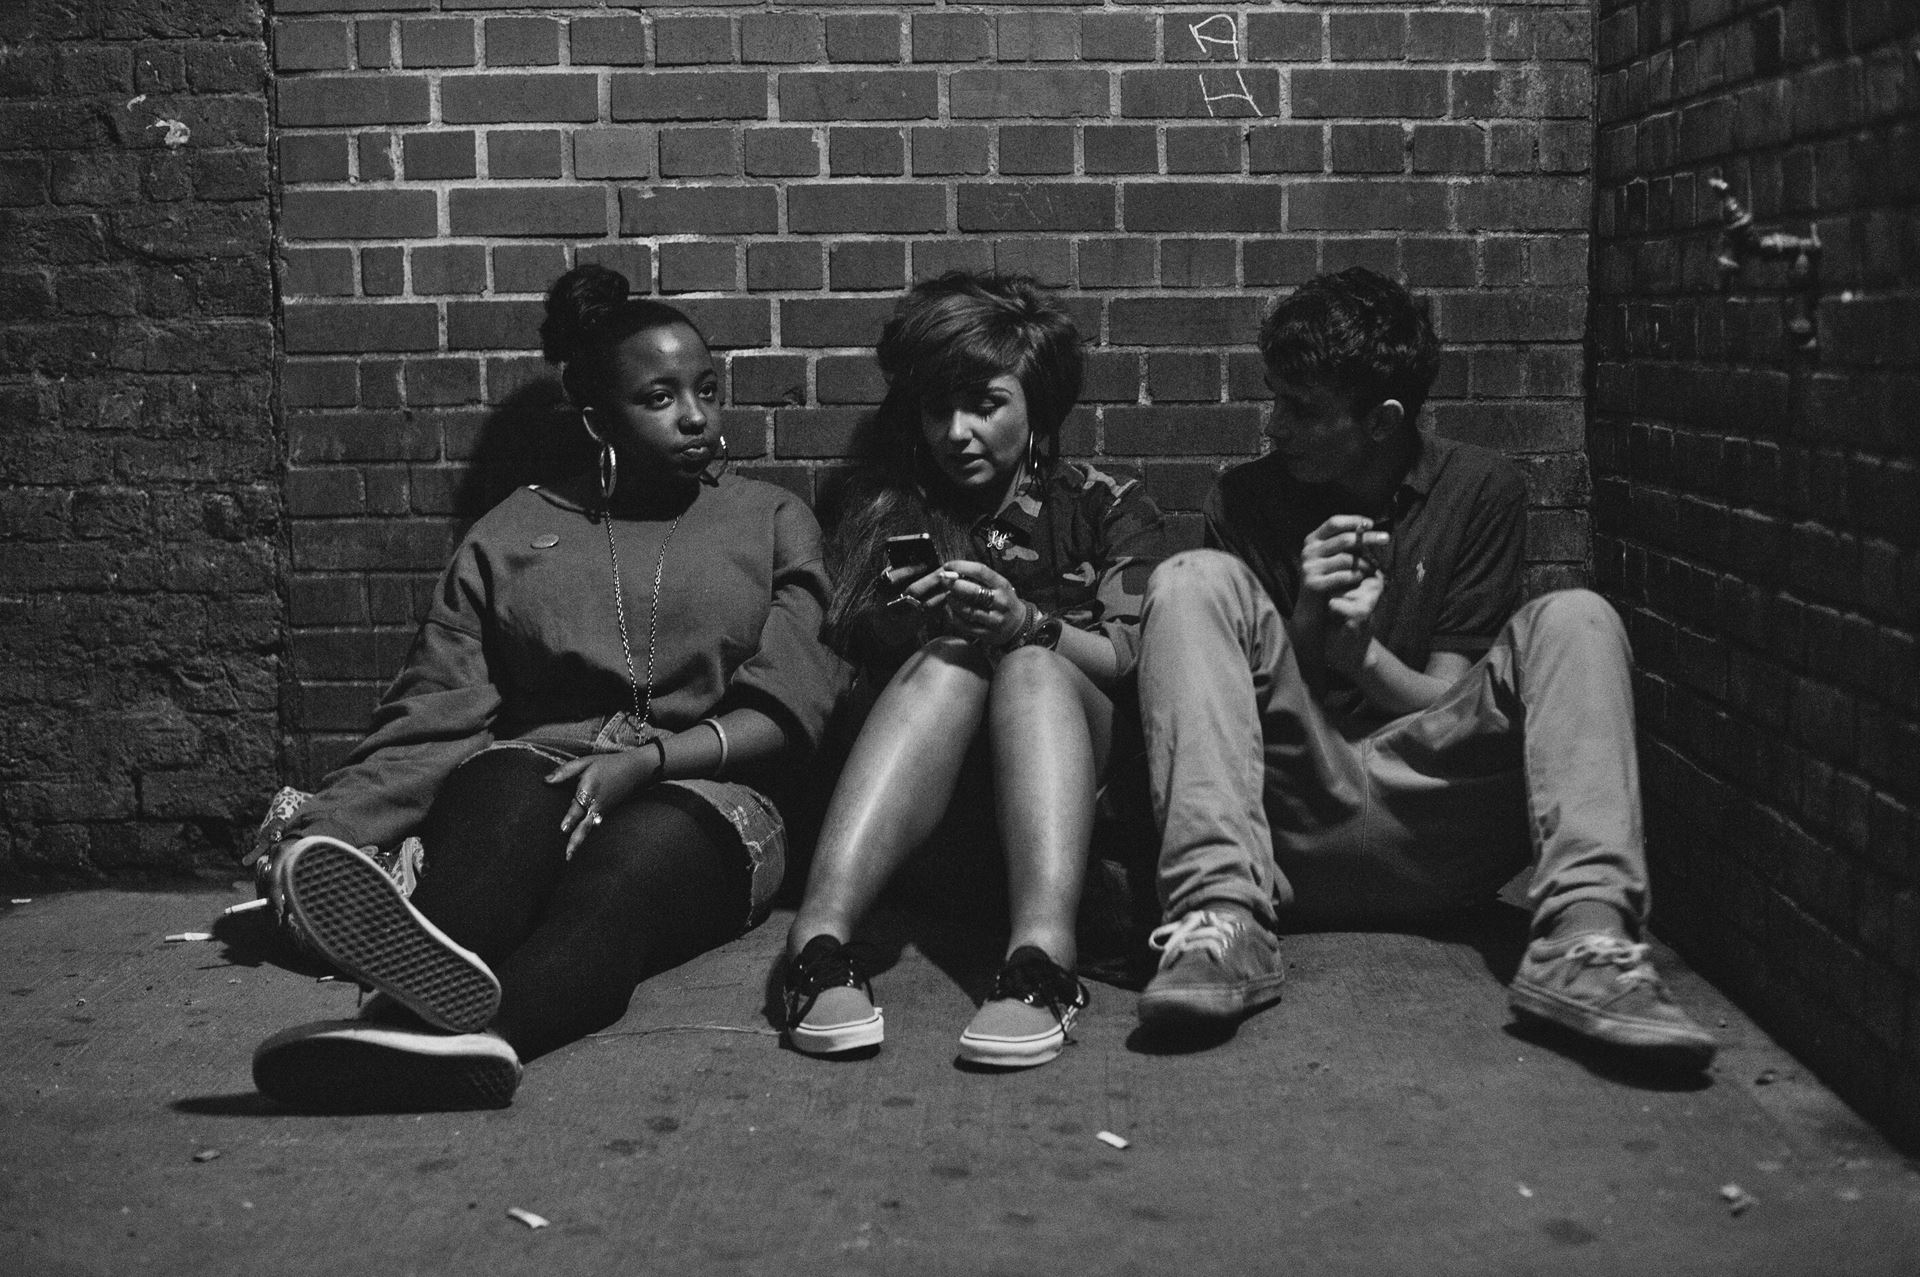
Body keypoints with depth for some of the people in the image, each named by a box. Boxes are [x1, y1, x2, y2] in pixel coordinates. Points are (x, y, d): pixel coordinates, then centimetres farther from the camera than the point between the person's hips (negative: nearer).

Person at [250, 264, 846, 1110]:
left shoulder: (773, 522, 18)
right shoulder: (514, 533, 19)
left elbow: (786, 712, 5)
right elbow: (435, 715, 10)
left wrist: (650, 756, -13)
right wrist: (323, 833, -8)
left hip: (703, 796, -1)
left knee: (639, 852, -37)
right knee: (509, 794, -36)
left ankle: (433, 1028, -68)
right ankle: (443, 979, -70)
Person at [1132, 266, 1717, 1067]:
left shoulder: (1480, 492, 7)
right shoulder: (1247, 501, 8)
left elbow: (1457, 707, 4)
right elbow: (1227, 698, 6)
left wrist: (1361, 648, -14)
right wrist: (1304, 622, -11)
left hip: (1433, 842, 0)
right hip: (1290, 823, 0)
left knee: (1576, 623, -17)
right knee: (1192, 583, -18)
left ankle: (1586, 941, -37)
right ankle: (1220, 918, -36)